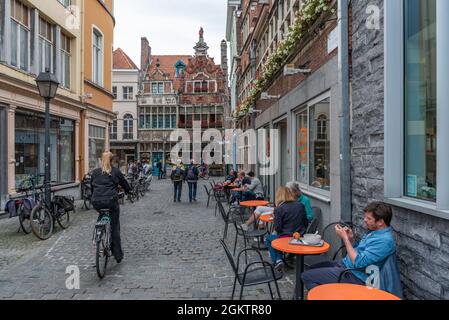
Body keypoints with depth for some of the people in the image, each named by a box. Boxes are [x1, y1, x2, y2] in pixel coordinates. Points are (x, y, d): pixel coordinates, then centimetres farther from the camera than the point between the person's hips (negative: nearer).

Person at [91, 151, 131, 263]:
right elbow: (124, 183, 16)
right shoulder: (116, 171, 6)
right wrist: (128, 191, 36)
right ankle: (118, 255, 8)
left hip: (96, 202, 3)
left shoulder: (95, 172, 13)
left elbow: (92, 187, 22)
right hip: (111, 200, -3)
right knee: (115, 227, 5)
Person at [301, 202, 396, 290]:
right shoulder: (375, 231, 8)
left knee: (306, 276, -13)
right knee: (312, 269, 17)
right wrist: (351, 239, -2)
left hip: (355, 276, -10)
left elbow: (358, 263, -27)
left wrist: (345, 238, -21)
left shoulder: (384, 240, -24)